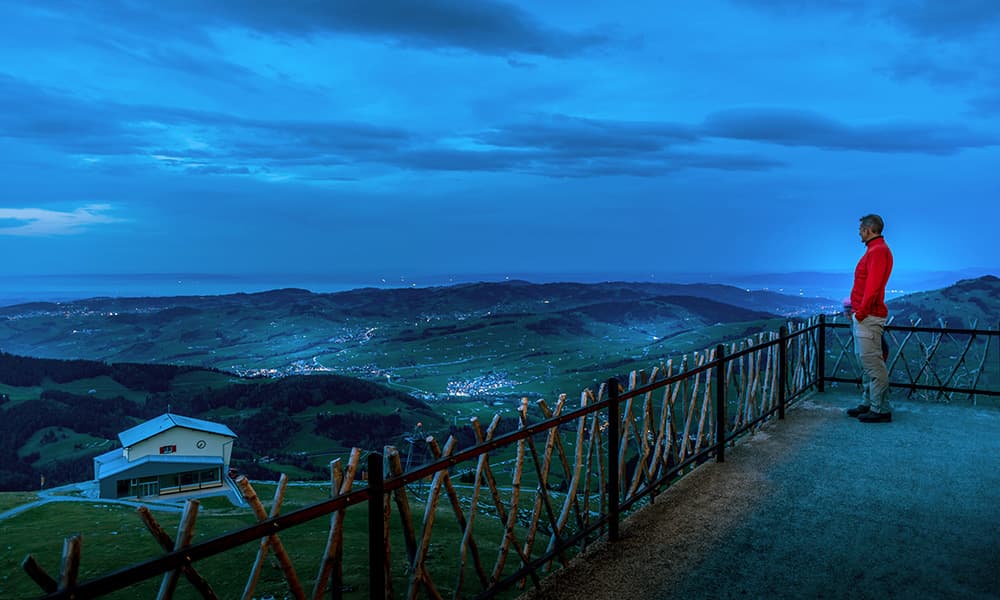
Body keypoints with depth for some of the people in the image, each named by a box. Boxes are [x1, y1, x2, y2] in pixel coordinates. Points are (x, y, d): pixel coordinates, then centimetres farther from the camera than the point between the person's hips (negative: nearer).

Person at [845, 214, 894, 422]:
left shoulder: (878, 251, -15)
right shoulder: (874, 250, 18)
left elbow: (873, 287, -23)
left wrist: (861, 312, -19)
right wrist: (856, 311, 17)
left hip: (868, 317, -11)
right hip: (862, 315, 11)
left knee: (873, 363, -8)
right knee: (865, 361, 15)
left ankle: (881, 410, -3)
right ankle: (868, 403, 22)